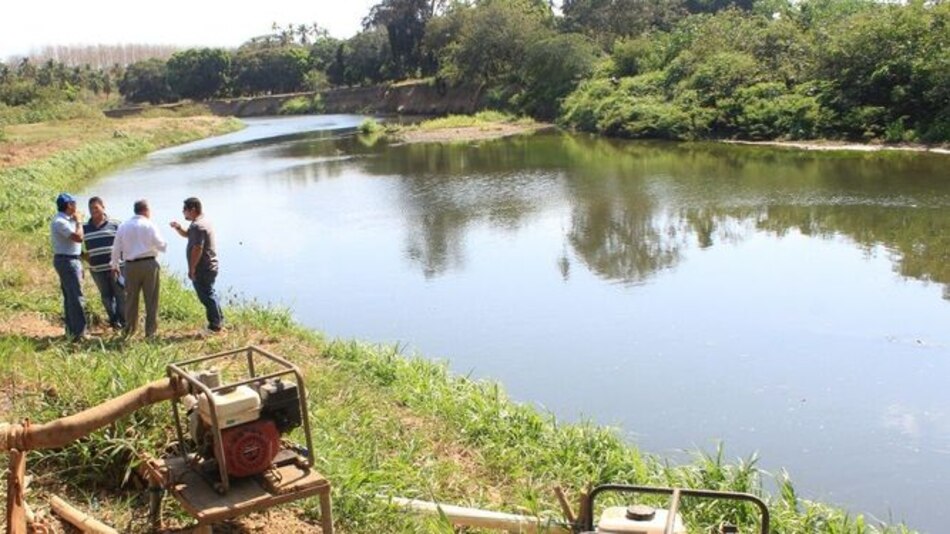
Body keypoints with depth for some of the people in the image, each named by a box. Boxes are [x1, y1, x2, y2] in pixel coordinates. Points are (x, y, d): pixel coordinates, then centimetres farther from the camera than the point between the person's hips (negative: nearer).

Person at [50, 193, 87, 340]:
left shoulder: (66, 220, 13)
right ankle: (79, 332, -11)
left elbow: (76, 238, 19)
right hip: (67, 261, -11)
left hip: (70, 260, 11)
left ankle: (71, 330, 23)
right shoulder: (60, 222, -18)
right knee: (77, 297, -11)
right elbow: (78, 237, -24)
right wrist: (79, 222, -13)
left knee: (70, 297, 15)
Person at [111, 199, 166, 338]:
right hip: (149, 264, -3)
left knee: (131, 299, 12)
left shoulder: (123, 226, 6)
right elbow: (160, 245, -5)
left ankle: (129, 331, 19)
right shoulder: (149, 225, -4)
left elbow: (116, 248, 9)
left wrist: (114, 265, 20)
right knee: (151, 299, 3)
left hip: (130, 266, 3)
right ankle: (150, 331, 3)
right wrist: (165, 245, 18)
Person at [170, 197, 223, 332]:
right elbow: (186, 234, 27)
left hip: (203, 269, -10)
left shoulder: (198, 226, -20)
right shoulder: (202, 221, 14)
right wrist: (178, 228, 7)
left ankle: (215, 325, 4)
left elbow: (197, 249, -25)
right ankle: (218, 319, 29)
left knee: (206, 296, -2)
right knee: (210, 294, 19)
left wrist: (191, 268, -20)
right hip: (209, 266, 10)